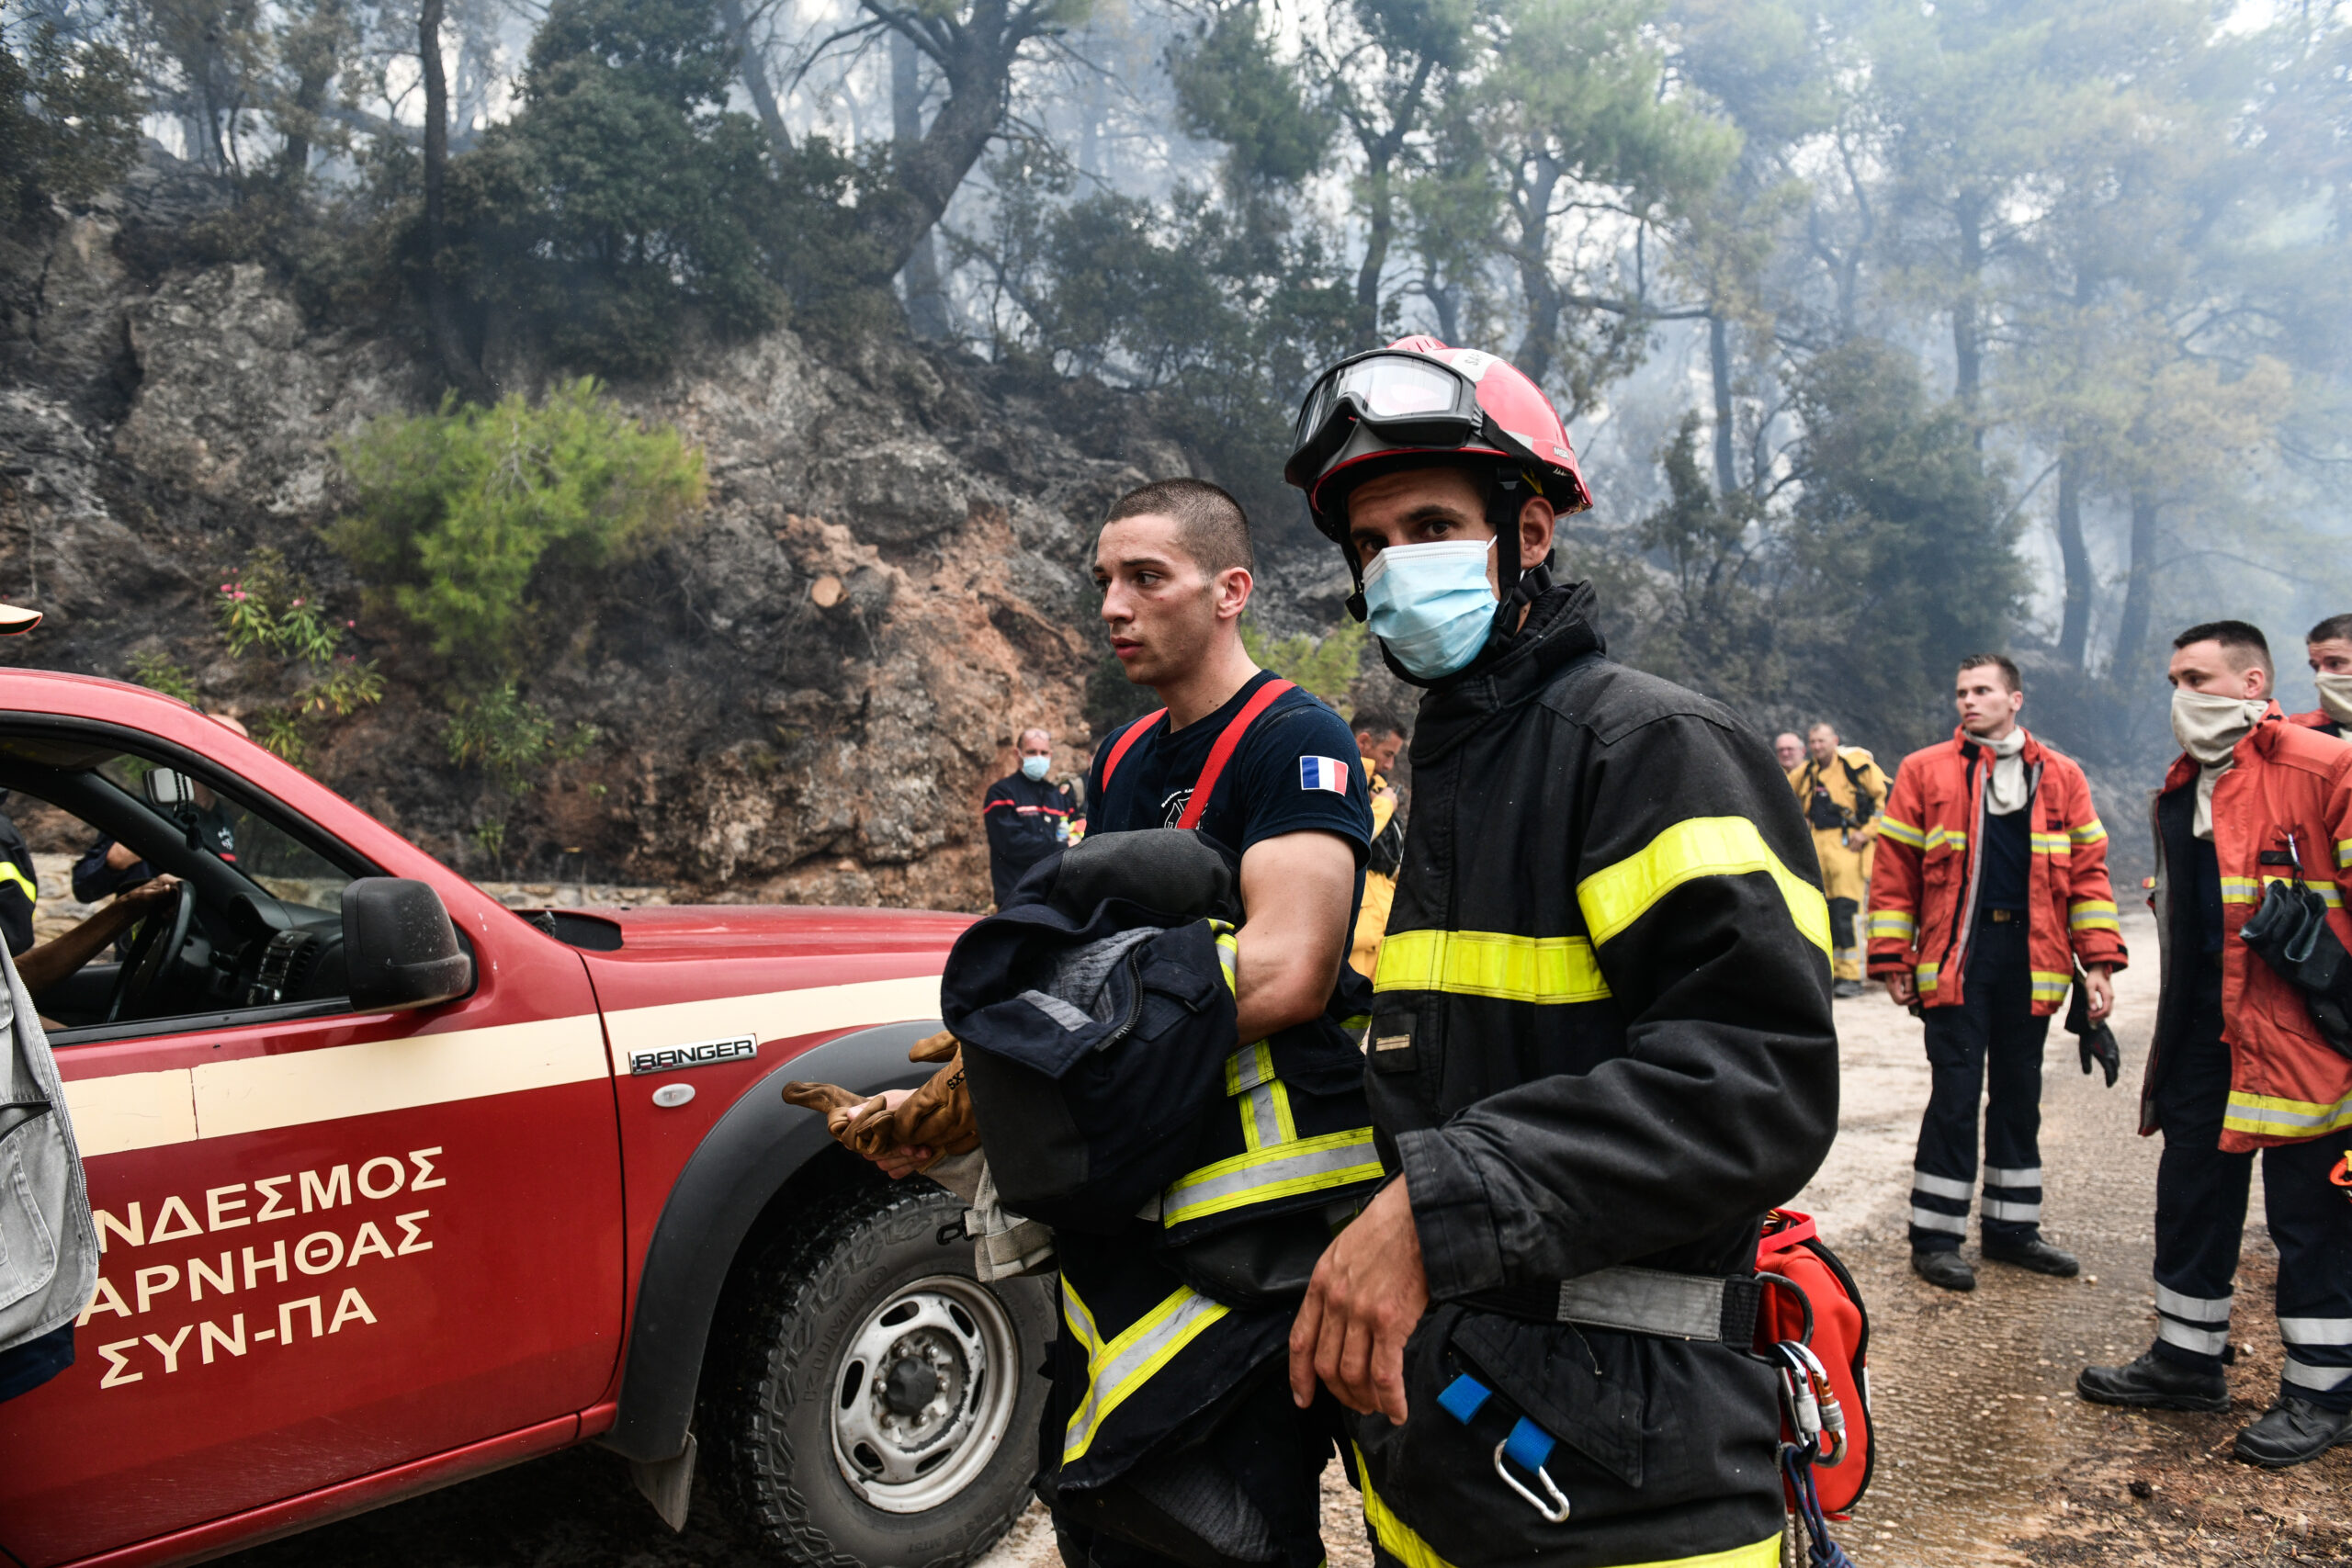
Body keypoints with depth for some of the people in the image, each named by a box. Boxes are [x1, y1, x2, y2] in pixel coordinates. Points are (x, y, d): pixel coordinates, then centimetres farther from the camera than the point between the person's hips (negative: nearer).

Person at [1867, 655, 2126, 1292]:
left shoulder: (2061, 776, 9)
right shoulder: (1924, 771, 1)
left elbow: (2087, 870, 9)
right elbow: (1895, 870, 0)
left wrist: (2098, 962, 2)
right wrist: (1893, 960, -4)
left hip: (2031, 961, 3)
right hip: (1956, 958, -3)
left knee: (2019, 1095, 12)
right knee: (1955, 1095, -2)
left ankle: (2012, 1228, 25)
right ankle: (1935, 1237, 7)